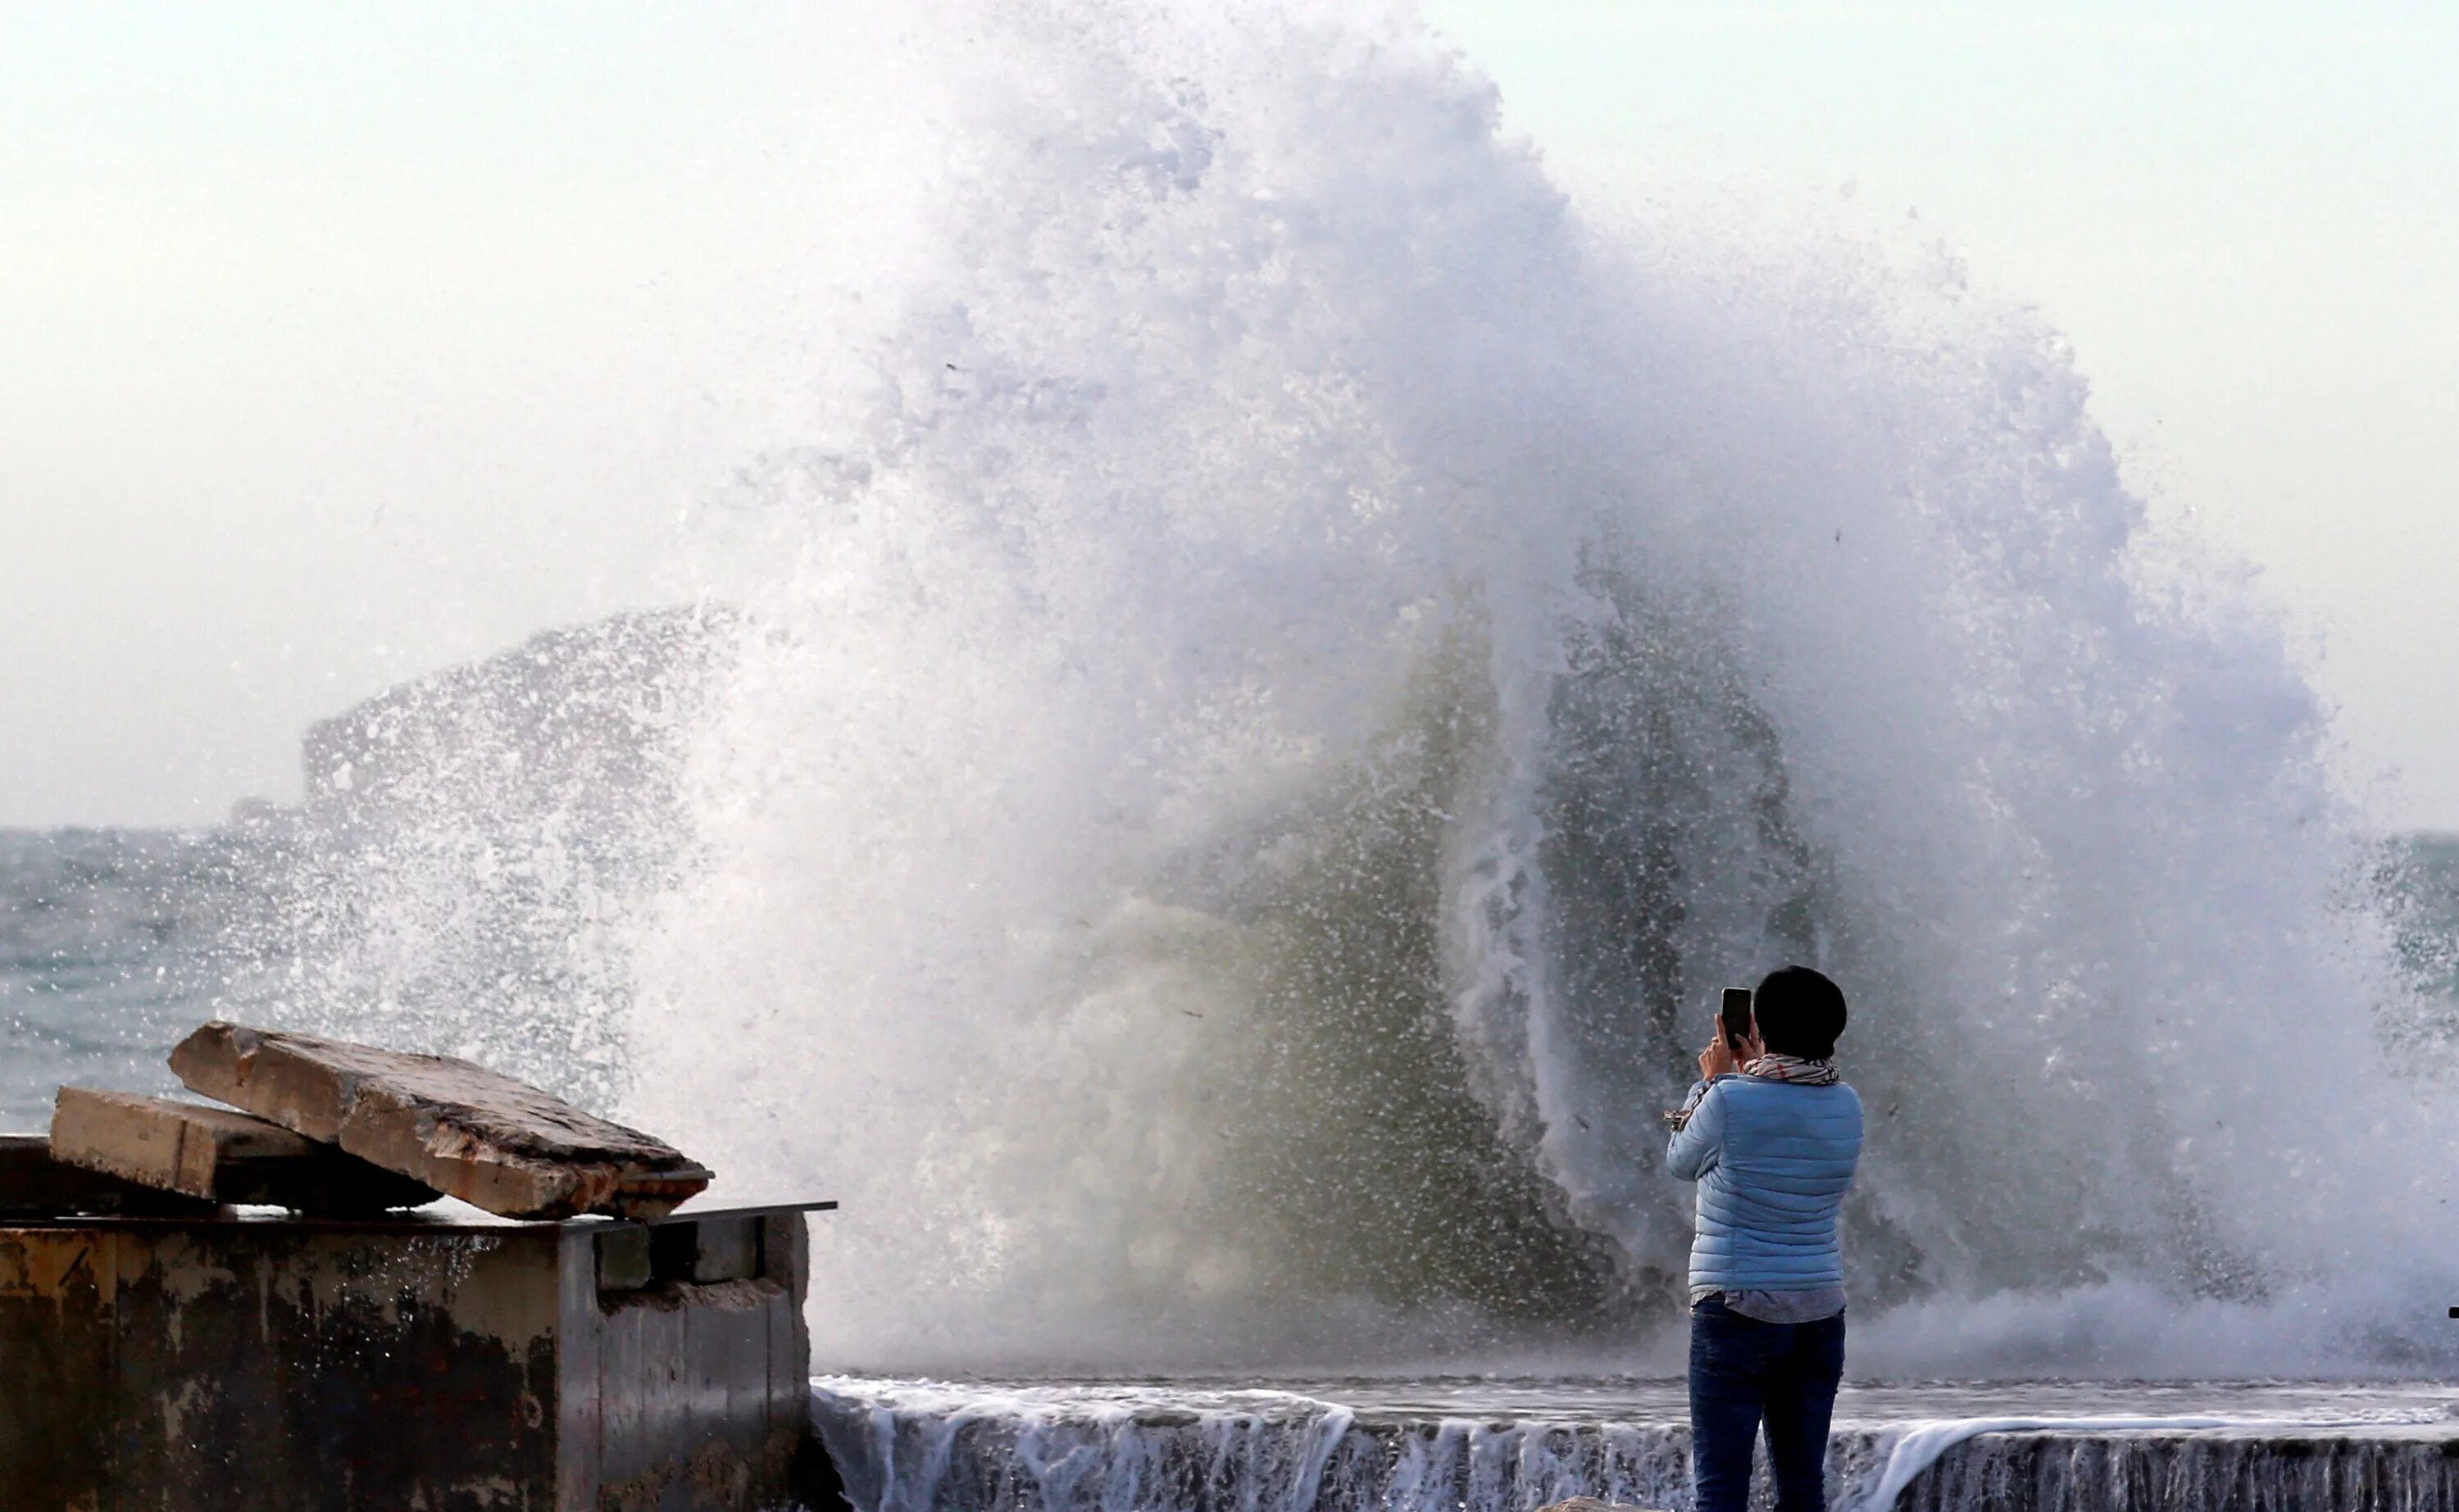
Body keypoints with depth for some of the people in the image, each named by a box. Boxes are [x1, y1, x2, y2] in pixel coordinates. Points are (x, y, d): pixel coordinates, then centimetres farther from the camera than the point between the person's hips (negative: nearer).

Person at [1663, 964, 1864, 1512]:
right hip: (1819, 1317, 5)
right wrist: (1749, 1073, 21)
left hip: (1737, 1312, -5)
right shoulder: (1845, 1108, 2)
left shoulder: (1731, 1103, -13)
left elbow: (1682, 1163, 6)